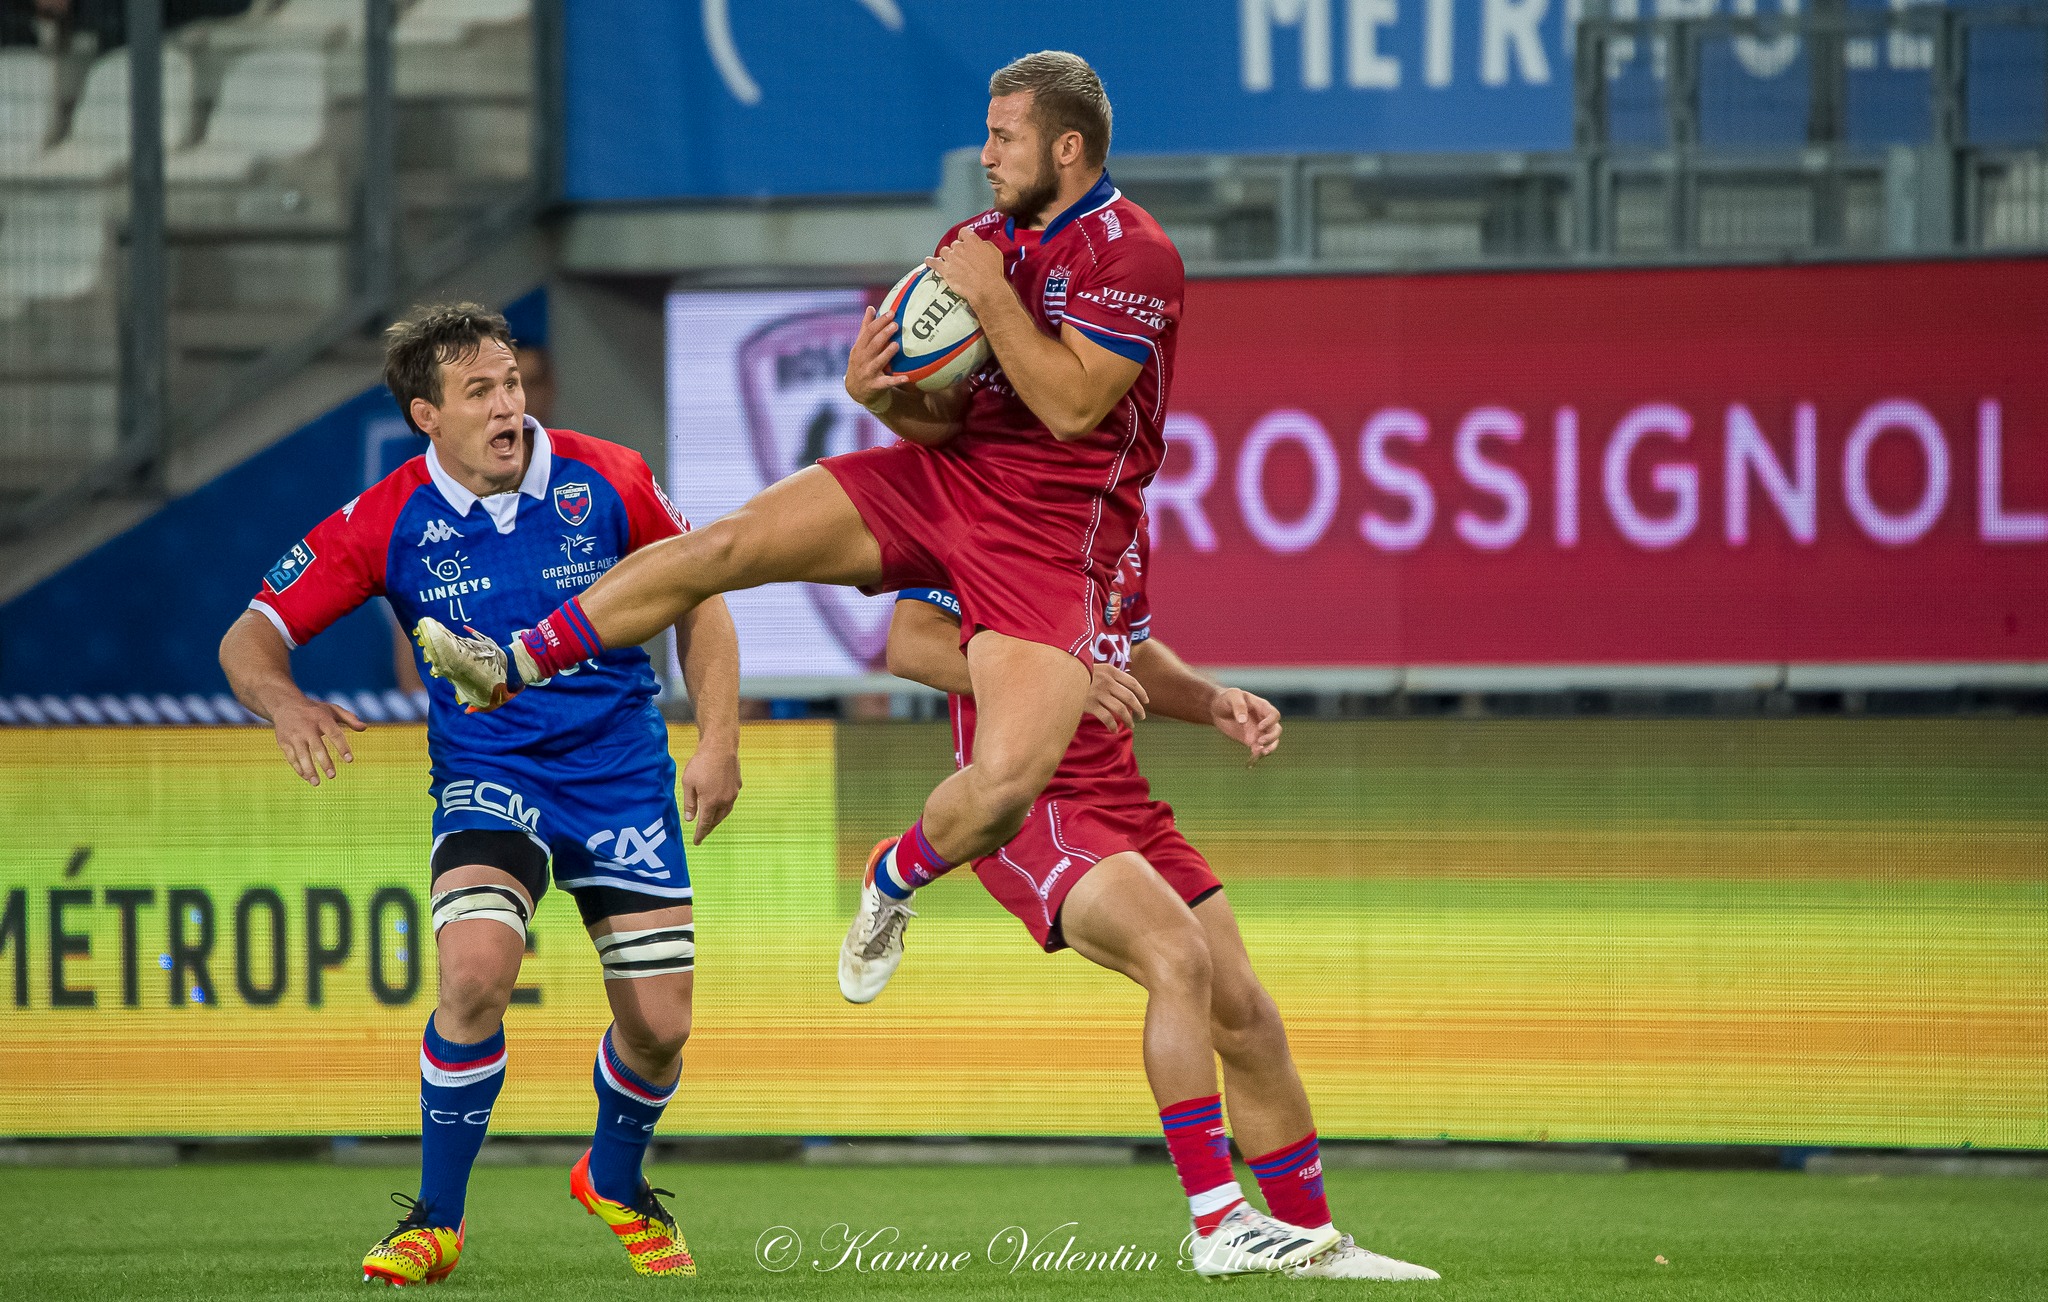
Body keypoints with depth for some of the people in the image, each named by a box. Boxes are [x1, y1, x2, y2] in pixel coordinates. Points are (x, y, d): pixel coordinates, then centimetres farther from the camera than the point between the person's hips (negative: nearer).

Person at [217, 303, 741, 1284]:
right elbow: (251, 637, -7)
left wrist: (719, 740, -3)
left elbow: (696, 597, 6)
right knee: (476, 968, -29)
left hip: (622, 771, 2)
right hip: (489, 772, -2)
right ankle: (435, 1222, -10)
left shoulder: (606, 482, -9)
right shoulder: (386, 524, -11)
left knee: (660, 1024, -2)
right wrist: (284, 702, -29)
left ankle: (614, 1183, 33)